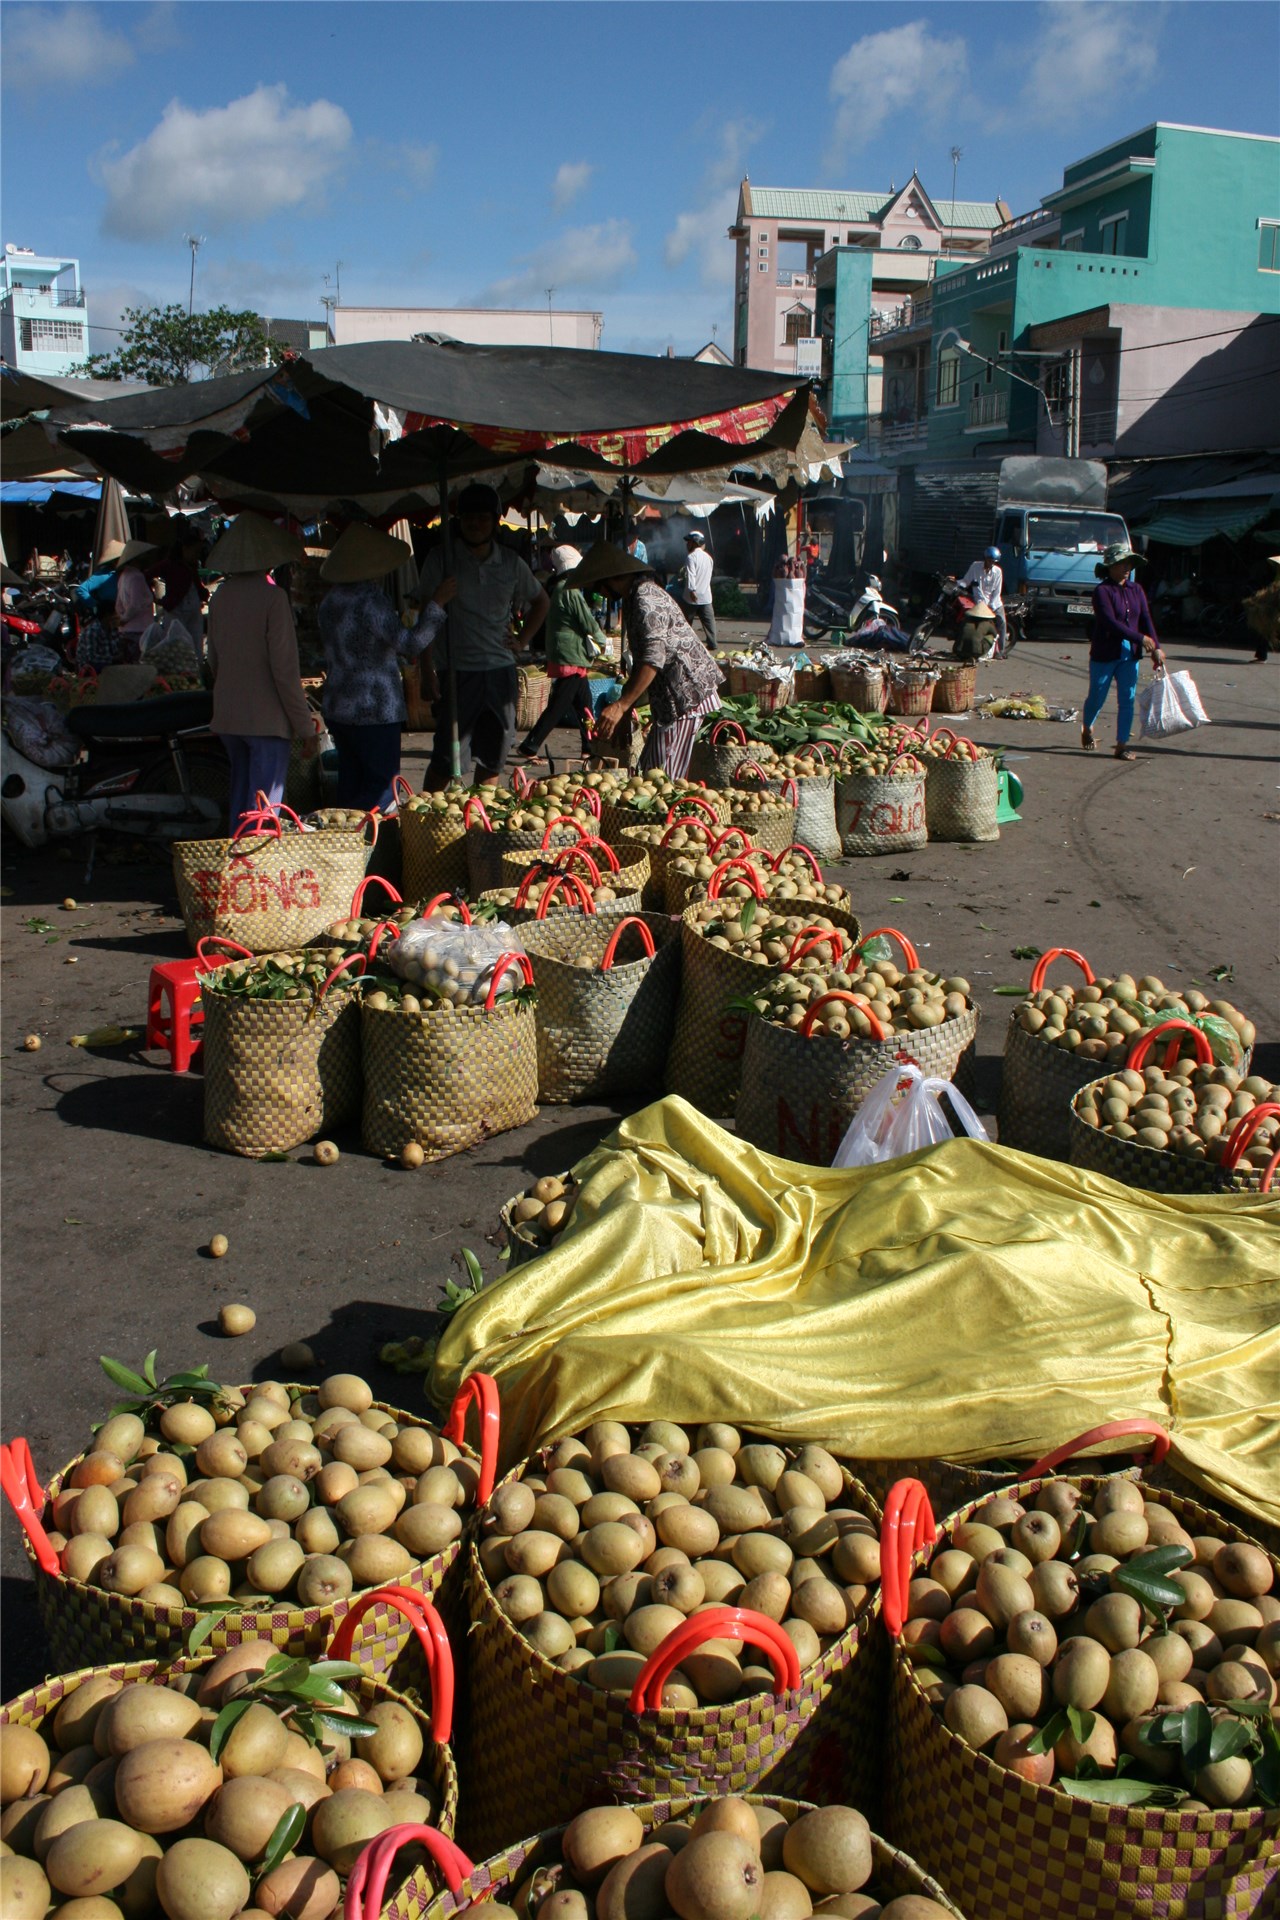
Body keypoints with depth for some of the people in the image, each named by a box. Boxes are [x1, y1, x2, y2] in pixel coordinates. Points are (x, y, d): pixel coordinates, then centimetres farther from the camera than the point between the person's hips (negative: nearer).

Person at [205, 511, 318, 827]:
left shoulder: (221, 596, 6)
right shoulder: (272, 597, -14)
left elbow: (213, 662, 14)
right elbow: (285, 668, -16)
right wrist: (305, 725, -10)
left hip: (227, 717, 7)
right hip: (267, 719, -7)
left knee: (240, 797, 19)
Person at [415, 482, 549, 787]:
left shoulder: (510, 563, 8)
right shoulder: (441, 559, -3)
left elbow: (541, 602, 24)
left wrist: (522, 639, 10)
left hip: (500, 672, 4)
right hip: (456, 672, -4)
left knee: (491, 760, 9)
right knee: (446, 762, -6)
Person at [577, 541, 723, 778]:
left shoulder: (645, 601, -16)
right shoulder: (634, 597, 18)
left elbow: (653, 660, -26)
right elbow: (641, 662, 23)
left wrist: (621, 706, -28)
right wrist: (623, 708, 20)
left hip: (687, 697, -11)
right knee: (649, 767, 12)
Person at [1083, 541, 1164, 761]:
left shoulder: (1136, 590, 7)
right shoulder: (1102, 591, -11)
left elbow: (1146, 620, 2)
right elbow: (1111, 622, -21)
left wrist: (1156, 648, -10)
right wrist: (1140, 638, -23)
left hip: (1130, 655, 5)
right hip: (1104, 654, -5)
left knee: (1127, 700, 1)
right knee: (1097, 697, 8)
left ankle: (1122, 745, 6)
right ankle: (1087, 729, 36)